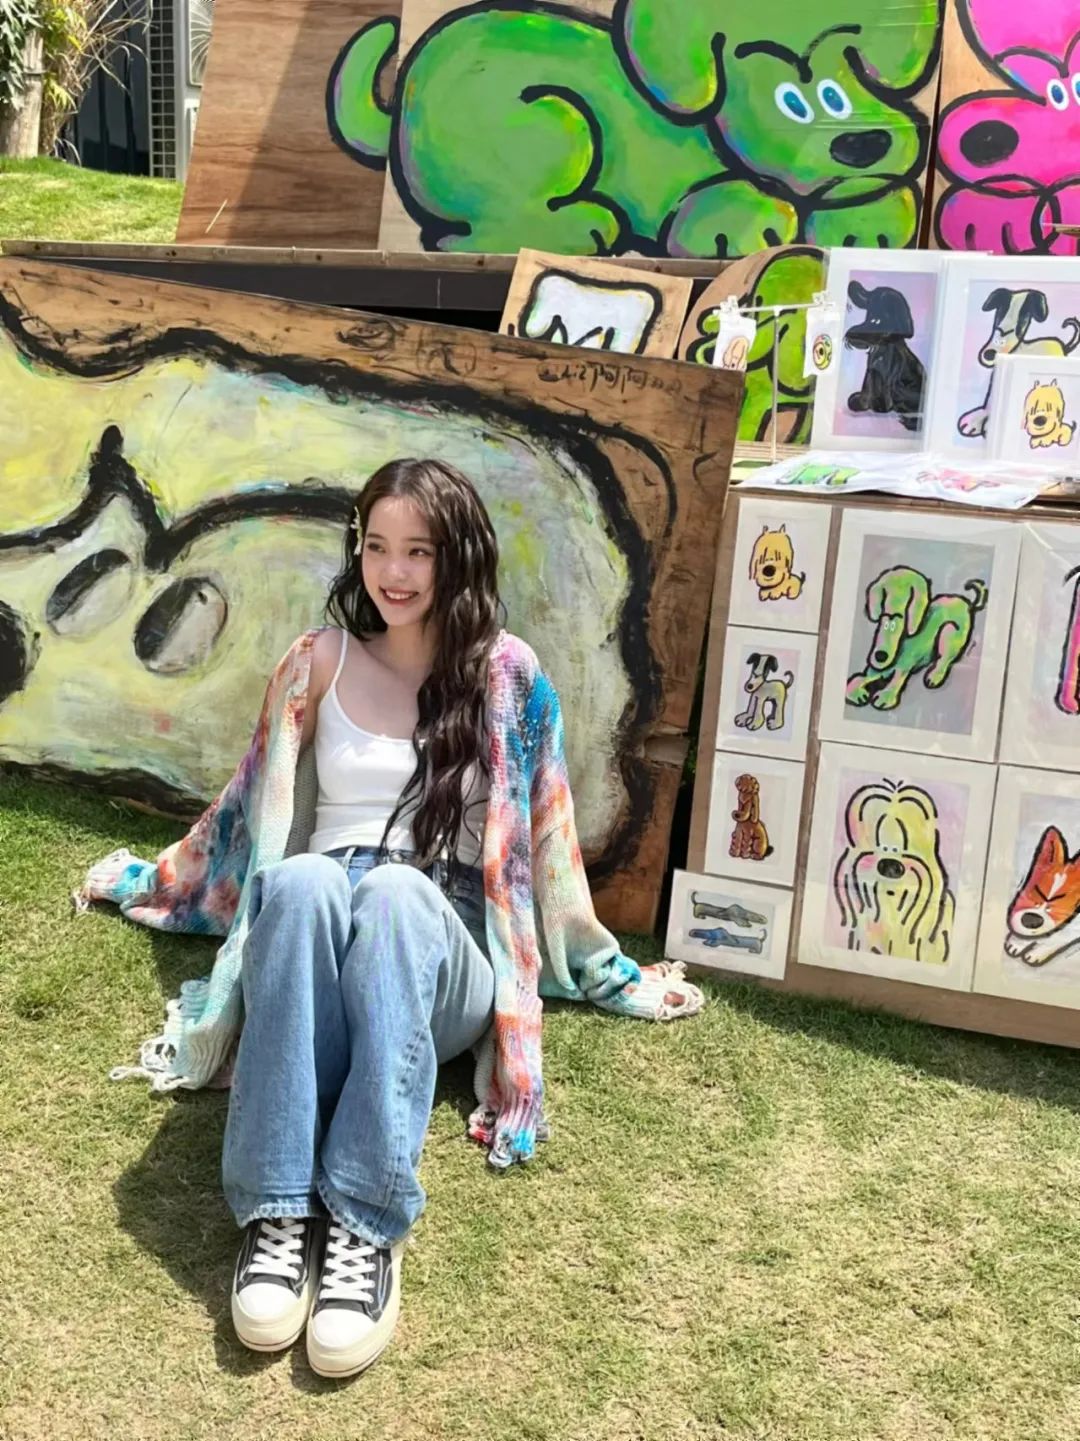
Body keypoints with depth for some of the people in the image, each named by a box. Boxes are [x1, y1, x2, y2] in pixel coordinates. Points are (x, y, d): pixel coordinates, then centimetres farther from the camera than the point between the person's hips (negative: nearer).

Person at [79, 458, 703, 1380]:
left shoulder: (508, 675, 6)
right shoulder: (320, 662, 11)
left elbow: (543, 837, 12)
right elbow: (255, 804, 23)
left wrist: (608, 973, 15)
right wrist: (158, 878, 32)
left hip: (443, 949, -1)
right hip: (312, 931, 2)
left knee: (398, 892, -38)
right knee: (301, 880, -35)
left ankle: (365, 1227, -41)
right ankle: (278, 1211, -38)